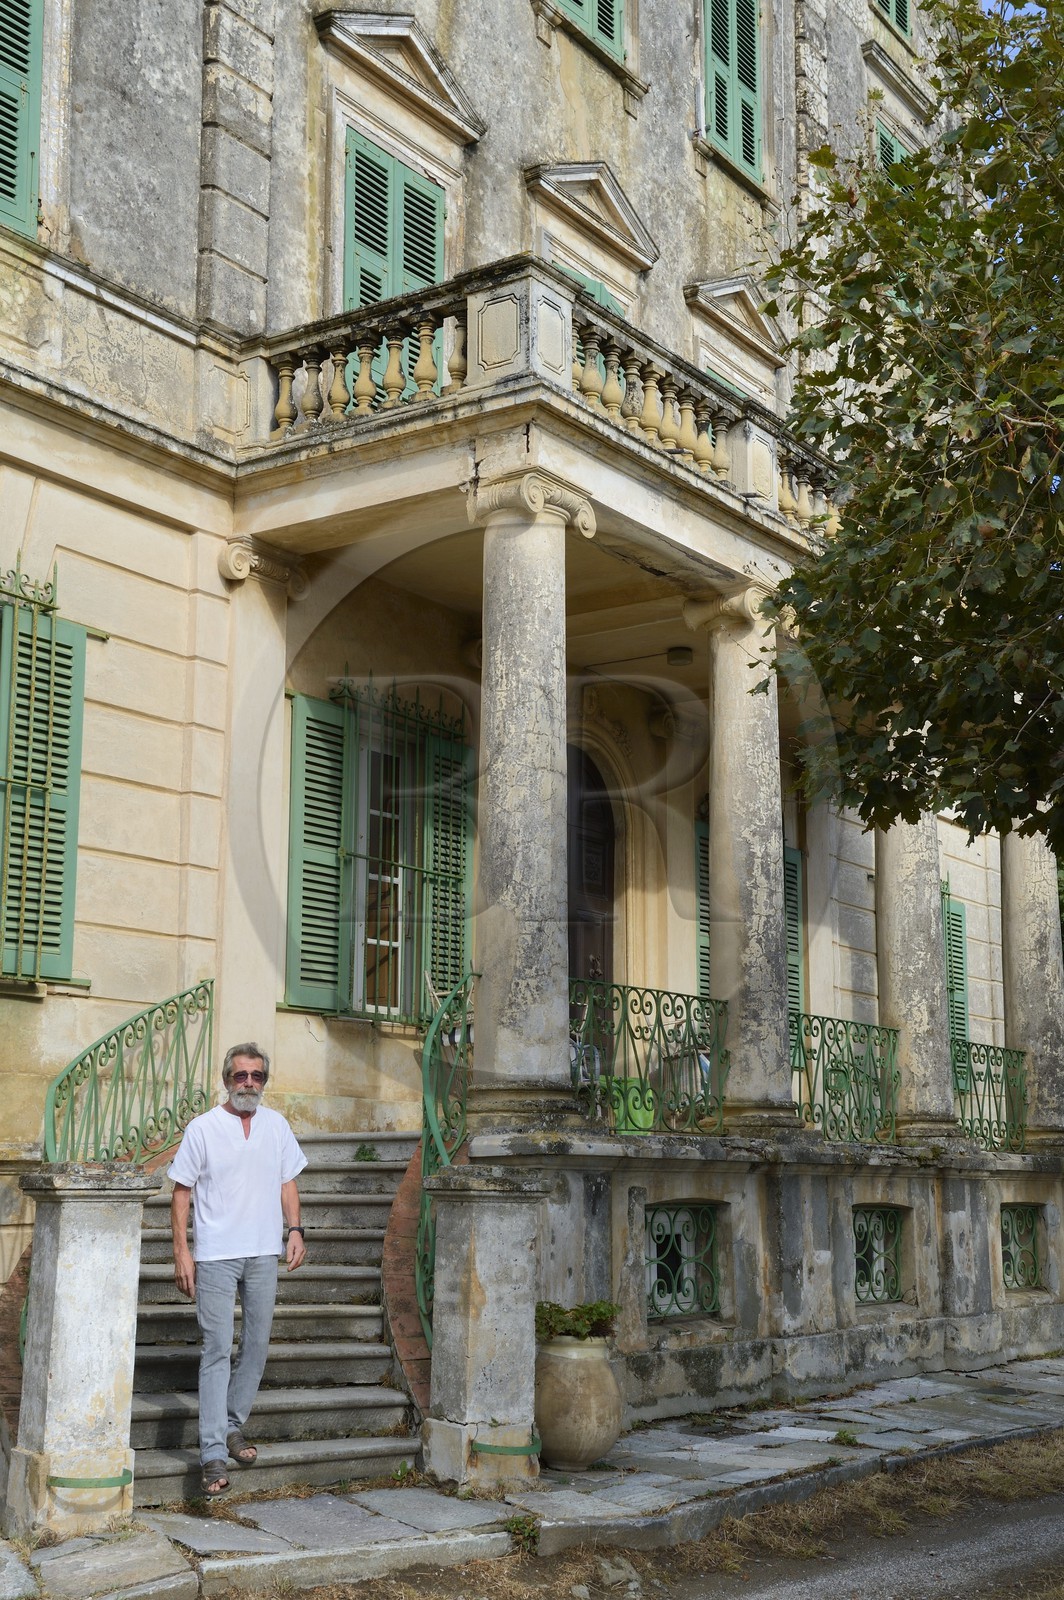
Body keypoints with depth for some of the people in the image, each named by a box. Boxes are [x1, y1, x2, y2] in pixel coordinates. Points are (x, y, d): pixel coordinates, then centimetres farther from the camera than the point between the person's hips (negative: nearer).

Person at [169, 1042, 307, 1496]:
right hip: (216, 1255, -4)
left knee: (257, 1345, 11)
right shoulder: (202, 1128, -4)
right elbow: (182, 1191, -2)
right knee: (217, 1350, -8)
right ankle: (213, 1454, -8)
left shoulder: (276, 1125, 8)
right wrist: (182, 1250, -8)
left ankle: (233, 1425, 28)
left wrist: (295, 1229, 1)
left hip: (263, 1254, 4)